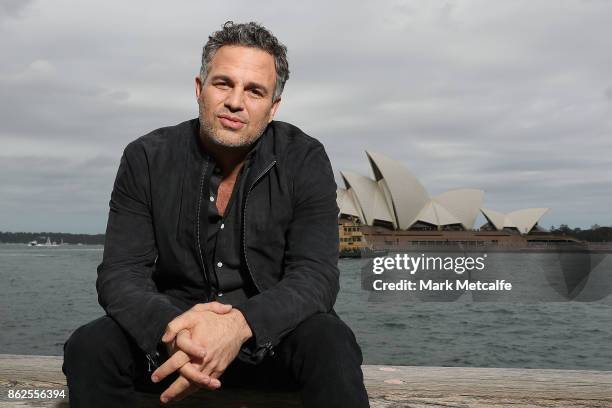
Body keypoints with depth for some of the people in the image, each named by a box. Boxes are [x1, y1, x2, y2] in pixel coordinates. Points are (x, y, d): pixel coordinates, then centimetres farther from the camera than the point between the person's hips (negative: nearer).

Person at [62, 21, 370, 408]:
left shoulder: (306, 161, -9)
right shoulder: (146, 159, -6)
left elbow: (315, 275, -17)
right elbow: (121, 275, -11)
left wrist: (241, 324, -38)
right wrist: (172, 328, -35)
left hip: (270, 332, -1)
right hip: (174, 324, 2)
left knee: (331, 343, -32)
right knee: (89, 347, -24)